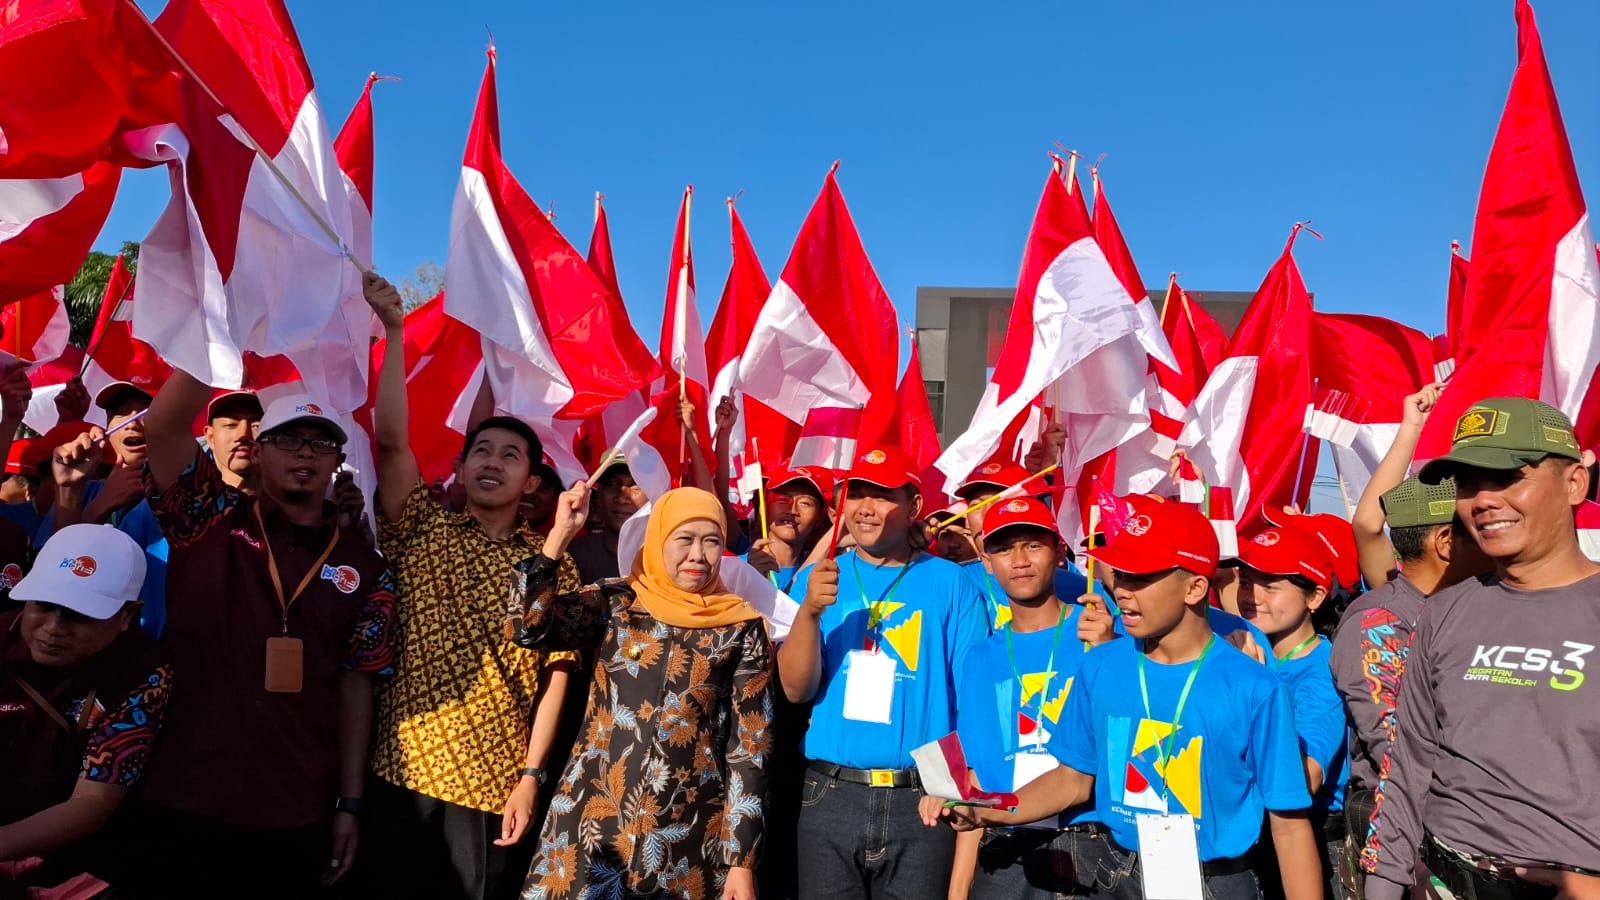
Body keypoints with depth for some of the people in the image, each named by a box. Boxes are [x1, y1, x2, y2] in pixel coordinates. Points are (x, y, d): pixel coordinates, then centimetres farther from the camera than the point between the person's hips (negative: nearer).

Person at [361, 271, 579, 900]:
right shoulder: (421, 532, 4)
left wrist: (531, 777, -6)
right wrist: (394, 332, -13)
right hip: (401, 769, 0)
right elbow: (391, 439, -10)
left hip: (495, 783, 0)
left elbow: (554, 677, 1)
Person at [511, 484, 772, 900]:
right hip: (593, 825, 1)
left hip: (688, 838, 0)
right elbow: (528, 628, -13)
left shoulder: (742, 628, -2)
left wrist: (742, 861, -4)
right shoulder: (613, 604, 1)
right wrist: (561, 532, -14)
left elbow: (751, 746, -2)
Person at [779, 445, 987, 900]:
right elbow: (796, 689, -4)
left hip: (922, 800, -1)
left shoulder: (950, 582, -1)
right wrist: (809, 611, -19)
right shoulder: (818, 578, 4)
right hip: (831, 796, 2)